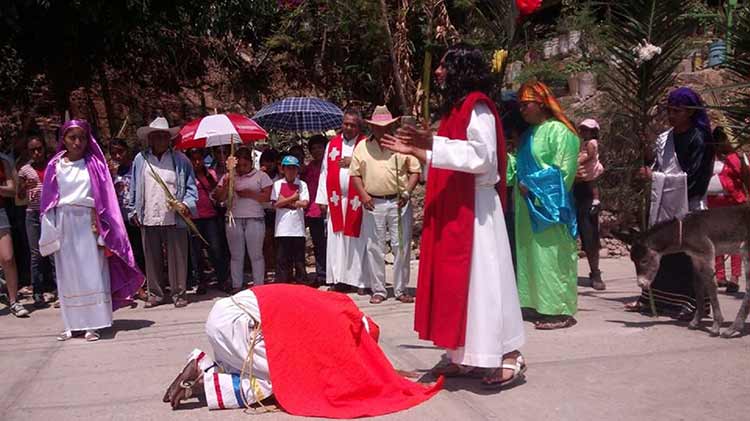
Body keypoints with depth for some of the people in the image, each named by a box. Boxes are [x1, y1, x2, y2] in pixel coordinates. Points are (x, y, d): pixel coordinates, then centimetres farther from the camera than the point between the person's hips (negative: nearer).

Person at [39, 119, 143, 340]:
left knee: (92, 272, -4)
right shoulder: (55, 166, 7)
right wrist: (51, 231, 0)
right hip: (64, 224, 2)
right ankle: (72, 323, 13)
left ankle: (93, 324, 1)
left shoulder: (94, 164, 4)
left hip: (87, 223, -2)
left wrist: (99, 225, -8)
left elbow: (103, 199, 1)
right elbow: (49, 201, 7)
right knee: (68, 274, 6)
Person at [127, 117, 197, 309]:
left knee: (177, 258, 1)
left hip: (174, 219, -2)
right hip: (148, 219, 2)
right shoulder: (140, 159, 9)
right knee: (152, 259, 9)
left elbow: (191, 187, 4)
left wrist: (186, 205, -11)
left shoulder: (181, 159, 5)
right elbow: (134, 189, 12)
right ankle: (155, 293, 21)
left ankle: (178, 293, 12)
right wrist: (133, 212, 8)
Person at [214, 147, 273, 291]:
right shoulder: (228, 177, 14)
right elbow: (220, 198, 7)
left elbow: (267, 197, -3)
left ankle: (259, 285, 8)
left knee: (256, 255, 1)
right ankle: (236, 286, 15)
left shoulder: (261, 176, 6)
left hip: (255, 220, -2)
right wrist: (226, 185, -10)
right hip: (234, 220, 3)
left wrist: (250, 194, -13)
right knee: (236, 255, 7)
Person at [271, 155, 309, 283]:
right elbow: (275, 204, -4)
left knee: (299, 257, 6)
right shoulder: (278, 184, 7)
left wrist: (285, 201, -3)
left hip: (298, 227, 0)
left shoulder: (302, 184, 7)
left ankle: (301, 282, 13)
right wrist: (293, 198, -5)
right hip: (282, 228, 0)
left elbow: (304, 203, -6)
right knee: (282, 258, 3)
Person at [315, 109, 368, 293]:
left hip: (357, 201, -3)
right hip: (336, 200, 3)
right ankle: (339, 279, 8)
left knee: (357, 240, -1)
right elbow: (325, 172, 11)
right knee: (336, 241, 2)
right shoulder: (332, 144, 13)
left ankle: (359, 280, 4)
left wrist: (354, 162, -12)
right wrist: (323, 199, 5)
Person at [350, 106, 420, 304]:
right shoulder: (362, 147, 8)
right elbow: (355, 173, 9)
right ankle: (378, 290, 15)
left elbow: (415, 170, 4)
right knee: (374, 248, 5)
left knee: (402, 247, 2)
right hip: (373, 204, 1)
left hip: (399, 202, -1)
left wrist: (407, 192, -9)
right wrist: (363, 194, -5)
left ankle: (401, 290, 13)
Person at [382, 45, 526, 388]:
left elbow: (481, 155, -20)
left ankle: (509, 357, -1)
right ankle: (467, 357, 14)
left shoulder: (476, 106, -9)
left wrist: (432, 142, -22)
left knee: (480, 277, -8)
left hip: (472, 206, -9)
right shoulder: (455, 107, 19)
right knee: (456, 278, 8)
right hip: (452, 208, 10)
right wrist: (414, 150, 18)